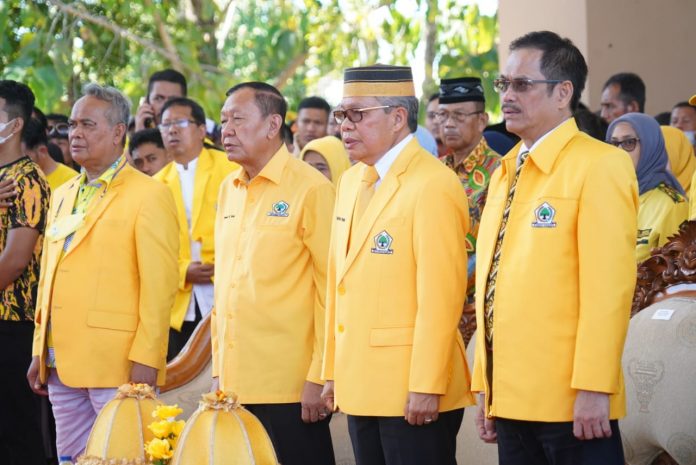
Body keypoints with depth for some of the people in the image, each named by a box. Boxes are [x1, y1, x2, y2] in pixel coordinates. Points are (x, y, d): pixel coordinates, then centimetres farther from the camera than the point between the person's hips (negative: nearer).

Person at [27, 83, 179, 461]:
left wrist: (145, 359, -16)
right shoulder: (62, 196, 18)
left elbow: (159, 285, -11)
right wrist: (39, 351, 13)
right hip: (61, 364, 7)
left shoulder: (148, 196, -6)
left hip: (117, 364, -7)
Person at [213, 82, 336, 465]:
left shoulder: (311, 189, -8)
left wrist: (319, 377, -13)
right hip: (236, 383, 6)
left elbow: (330, 288, -10)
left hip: (291, 386, -6)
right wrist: (219, 370, 15)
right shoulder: (228, 191, 14)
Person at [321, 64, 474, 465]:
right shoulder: (352, 182, 15)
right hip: (360, 388, 8)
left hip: (412, 393, -8)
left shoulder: (433, 186, -12)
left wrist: (426, 387, -20)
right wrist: (333, 371, 14)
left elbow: (441, 295, -17)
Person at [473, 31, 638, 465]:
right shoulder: (506, 174, 17)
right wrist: (486, 388, 13)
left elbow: (608, 285, -14)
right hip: (511, 400, 7)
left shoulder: (600, 166, -7)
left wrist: (594, 389, -19)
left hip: (572, 402, -7)